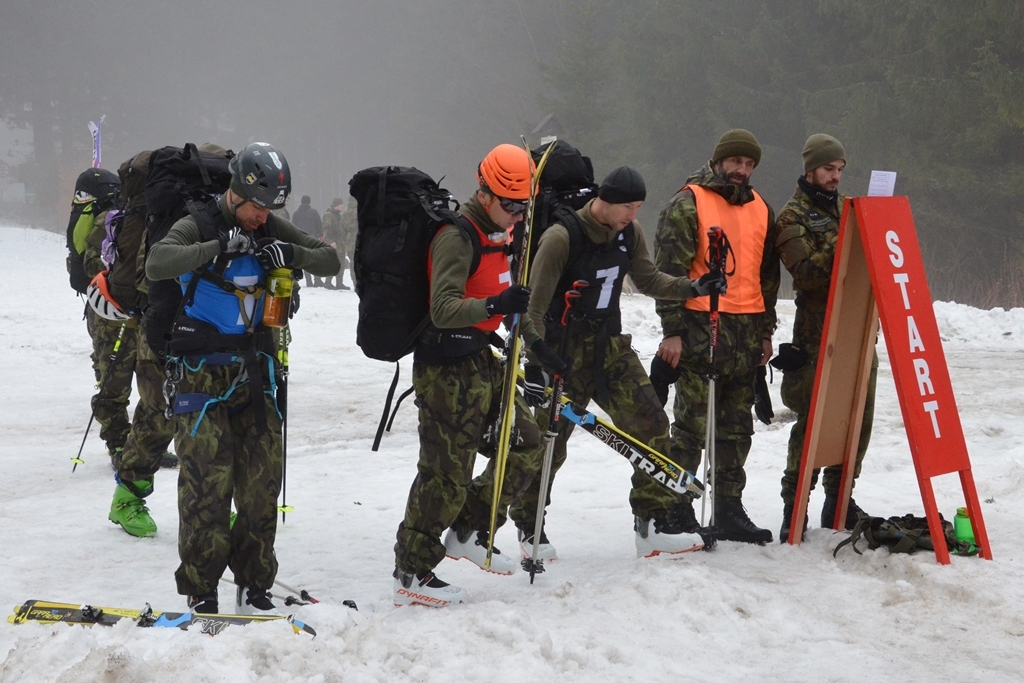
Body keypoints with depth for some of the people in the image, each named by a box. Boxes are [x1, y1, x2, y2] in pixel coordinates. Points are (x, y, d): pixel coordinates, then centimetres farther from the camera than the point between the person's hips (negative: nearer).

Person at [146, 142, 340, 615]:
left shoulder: (272, 230, 7)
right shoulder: (196, 228, -8)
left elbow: (331, 261, 9)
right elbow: (156, 265, -26)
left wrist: (294, 255, -10)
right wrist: (219, 247, -29)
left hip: (255, 371, 5)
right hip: (203, 374, -5)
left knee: (262, 479, 3)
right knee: (207, 480, -10)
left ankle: (254, 583, 13)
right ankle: (200, 589, -2)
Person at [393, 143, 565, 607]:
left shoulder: (497, 234, 13)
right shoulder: (457, 238, -17)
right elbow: (443, 309, -26)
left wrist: (535, 342, 25)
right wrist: (494, 305, -39)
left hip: (481, 360, 10)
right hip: (447, 367, -10)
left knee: (526, 445, 12)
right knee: (448, 471, -7)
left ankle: (467, 530, 24)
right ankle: (412, 573, 1)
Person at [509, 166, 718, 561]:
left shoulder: (629, 234, 1)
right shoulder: (562, 238, -19)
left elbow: (649, 280, 12)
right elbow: (535, 305, -18)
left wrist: (692, 288, -6)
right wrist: (534, 363, -22)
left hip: (611, 346, 6)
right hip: (566, 351, -6)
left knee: (650, 425, -4)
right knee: (549, 441, 1)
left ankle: (655, 524, 1)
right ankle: (528, 524, 22)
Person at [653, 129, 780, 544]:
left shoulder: (761, 210, 17)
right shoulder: (688, 204, -3)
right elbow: (669, 269, -8)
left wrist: (765, 331, 19)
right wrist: (673, 330, -13)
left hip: (746, 334, 6)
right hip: (700, 330, -6)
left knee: (737, 428, 8)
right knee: (692, 424, -6)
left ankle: (729, 510, 14)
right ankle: (677, 509, 1)